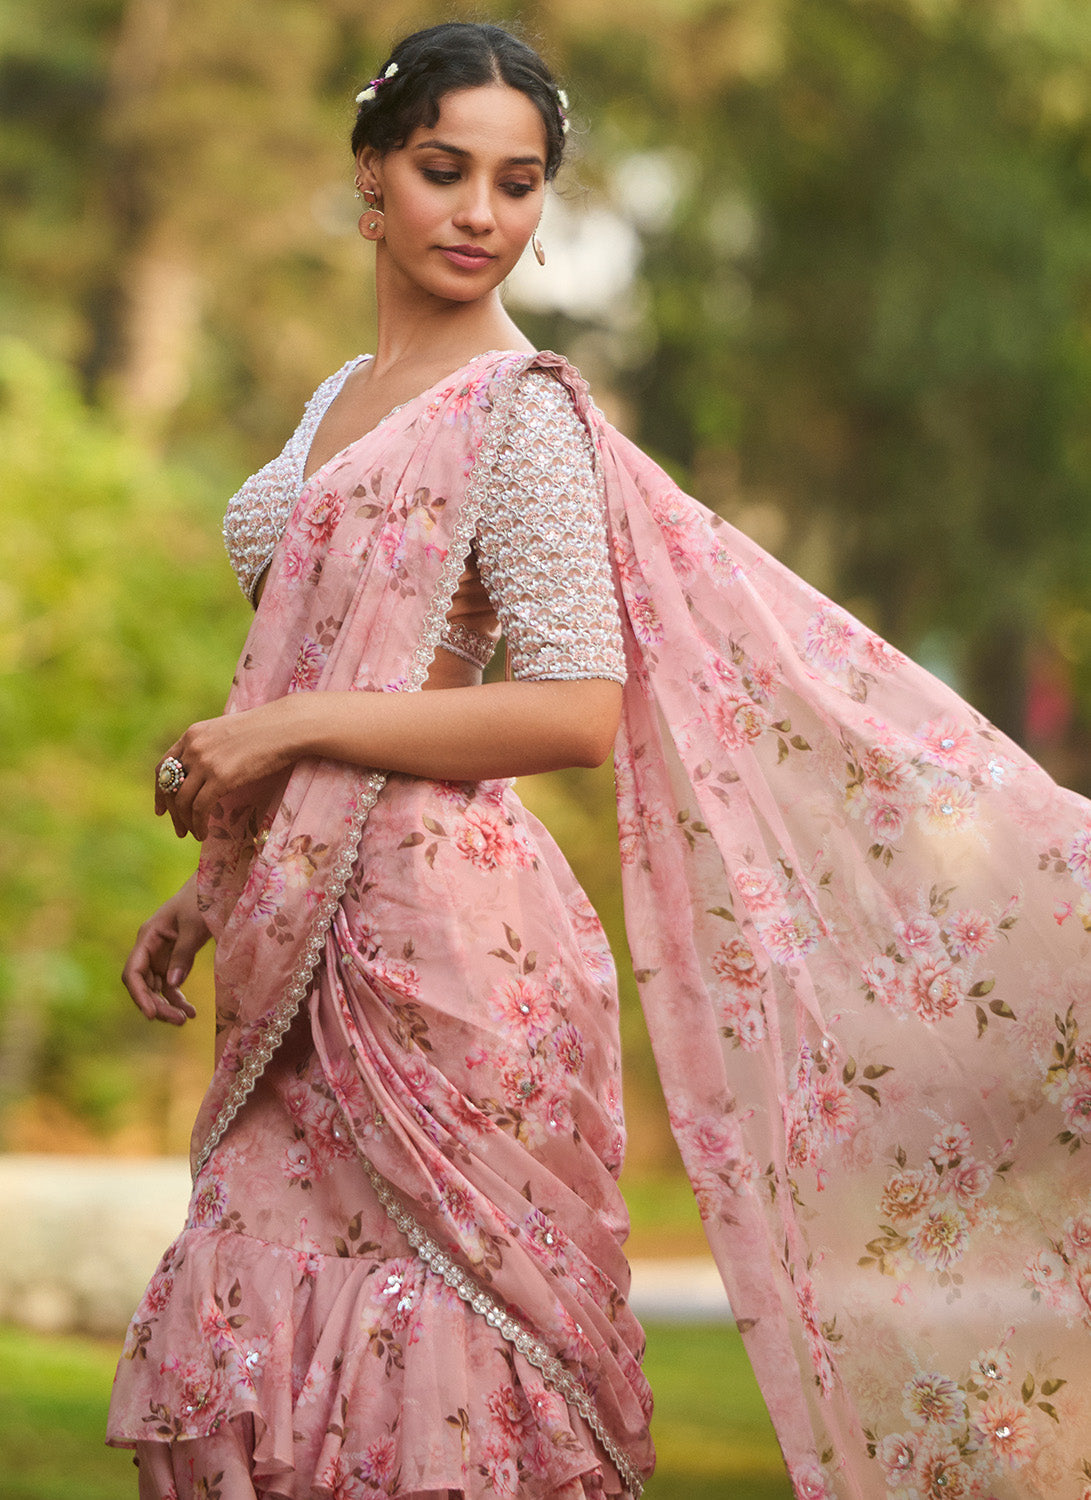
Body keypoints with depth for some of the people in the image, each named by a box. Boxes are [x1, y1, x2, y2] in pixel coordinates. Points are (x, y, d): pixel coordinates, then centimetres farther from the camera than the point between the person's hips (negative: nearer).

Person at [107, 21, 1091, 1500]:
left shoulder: (521, 412, -8)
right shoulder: (342, 402, 18)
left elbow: (578, 709, -17)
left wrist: (288, 728, -16)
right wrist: (212, 884, 22)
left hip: (440, 939, -8)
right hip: (314, 950, 8)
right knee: (232, 1372, 6)